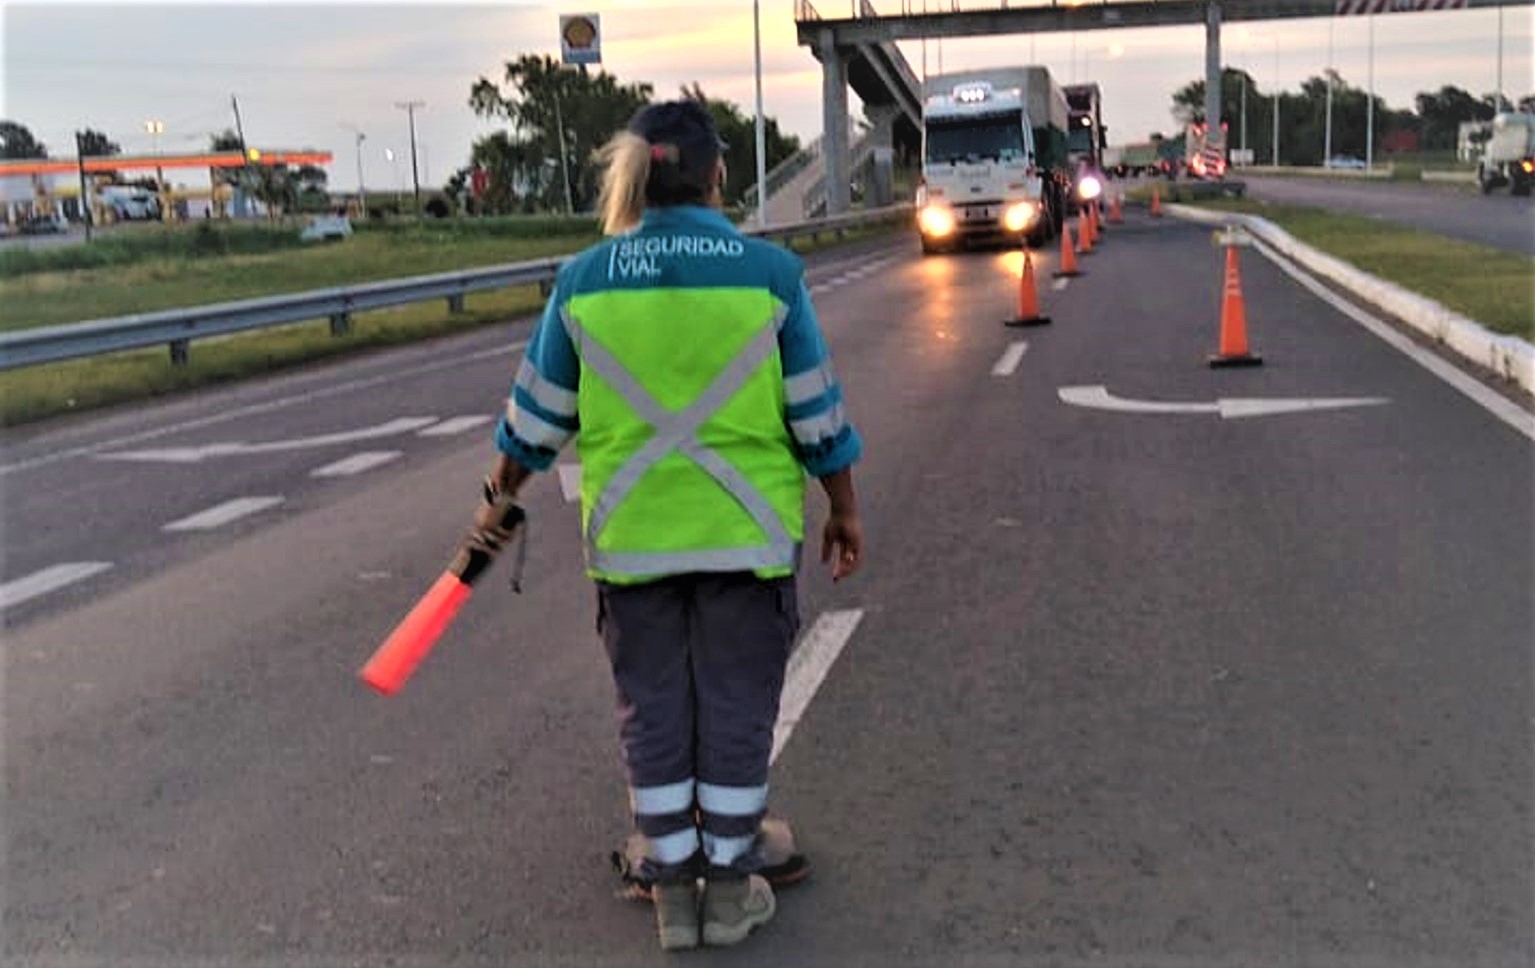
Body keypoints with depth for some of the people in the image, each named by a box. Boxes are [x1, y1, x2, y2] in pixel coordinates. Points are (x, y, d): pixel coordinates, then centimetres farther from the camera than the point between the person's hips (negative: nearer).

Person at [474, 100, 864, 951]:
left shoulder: (583, 281, -2)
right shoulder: (769, 272, -6)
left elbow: (537, 411, 7)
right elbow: (818, 414, -2)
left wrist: (499, 496, 22)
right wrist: (844, 511, 11)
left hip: (631, 535, 2)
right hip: (745, 531, -1)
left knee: (653, 711, 14)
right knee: (737, 707, 12)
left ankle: (672, 889, 24)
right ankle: (728, 887, 23)